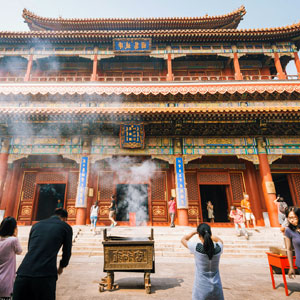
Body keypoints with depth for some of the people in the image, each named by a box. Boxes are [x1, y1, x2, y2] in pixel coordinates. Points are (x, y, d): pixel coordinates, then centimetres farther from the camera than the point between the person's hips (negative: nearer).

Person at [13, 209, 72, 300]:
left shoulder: (36, 225, 19)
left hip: (23, 274, 4)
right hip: (46, 276, -3)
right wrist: (61, 267, 36)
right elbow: (67, 251, 16)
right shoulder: (66, 227, 8)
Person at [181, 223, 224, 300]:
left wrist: (194, 232, 9)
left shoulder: (196, 247, -19)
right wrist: (208, 235, 17)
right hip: (216, 287, 3)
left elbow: (183, 239, 1)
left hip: (201, 287, -3)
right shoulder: (218, 248, -11)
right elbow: (219, 240, 16)